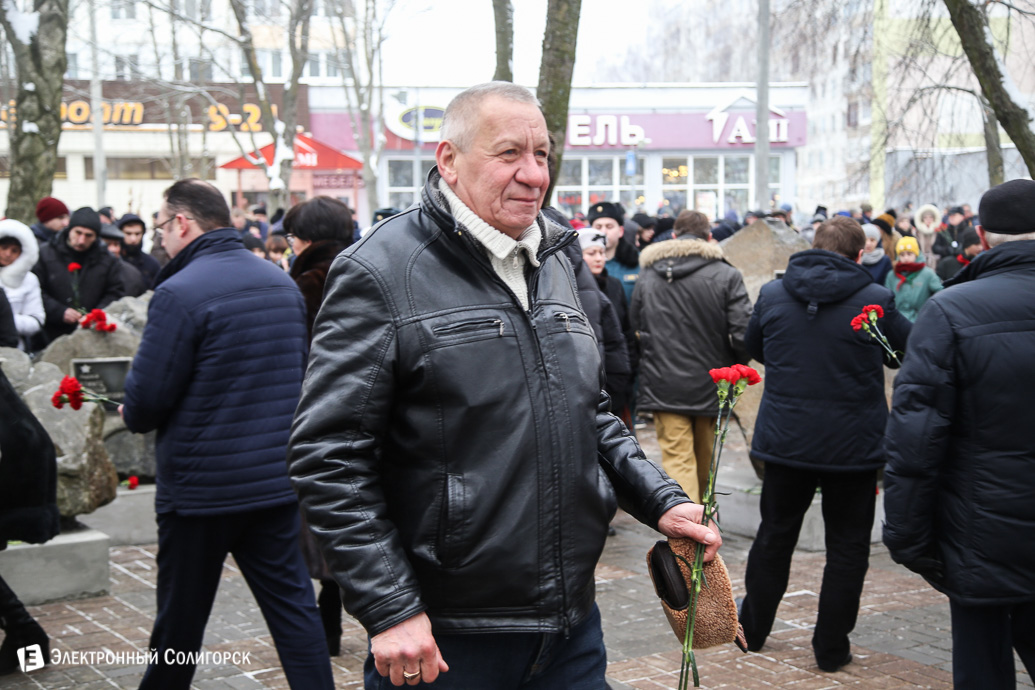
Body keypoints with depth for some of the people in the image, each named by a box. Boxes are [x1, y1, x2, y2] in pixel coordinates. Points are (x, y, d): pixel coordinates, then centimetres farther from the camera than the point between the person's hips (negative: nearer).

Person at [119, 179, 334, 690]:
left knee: (181, 614, 11)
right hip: (277, 479, 5)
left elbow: (146, 398, -16)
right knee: (292, 604, 8)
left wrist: (132, 415, 5)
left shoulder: (180, 293, -17)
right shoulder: (282, 283, 5)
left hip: (200, 485, -5)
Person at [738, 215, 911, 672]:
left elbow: (754, 348, 13)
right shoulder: (874, 300, -13)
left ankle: (752, 630, 30)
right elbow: (910, 347, 2)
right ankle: (831, 648, 13)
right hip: (852, 446, -3)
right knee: (847, 547, 9)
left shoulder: (772, 294, -3)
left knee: (774, 536, 19)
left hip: (784, 441, 3)